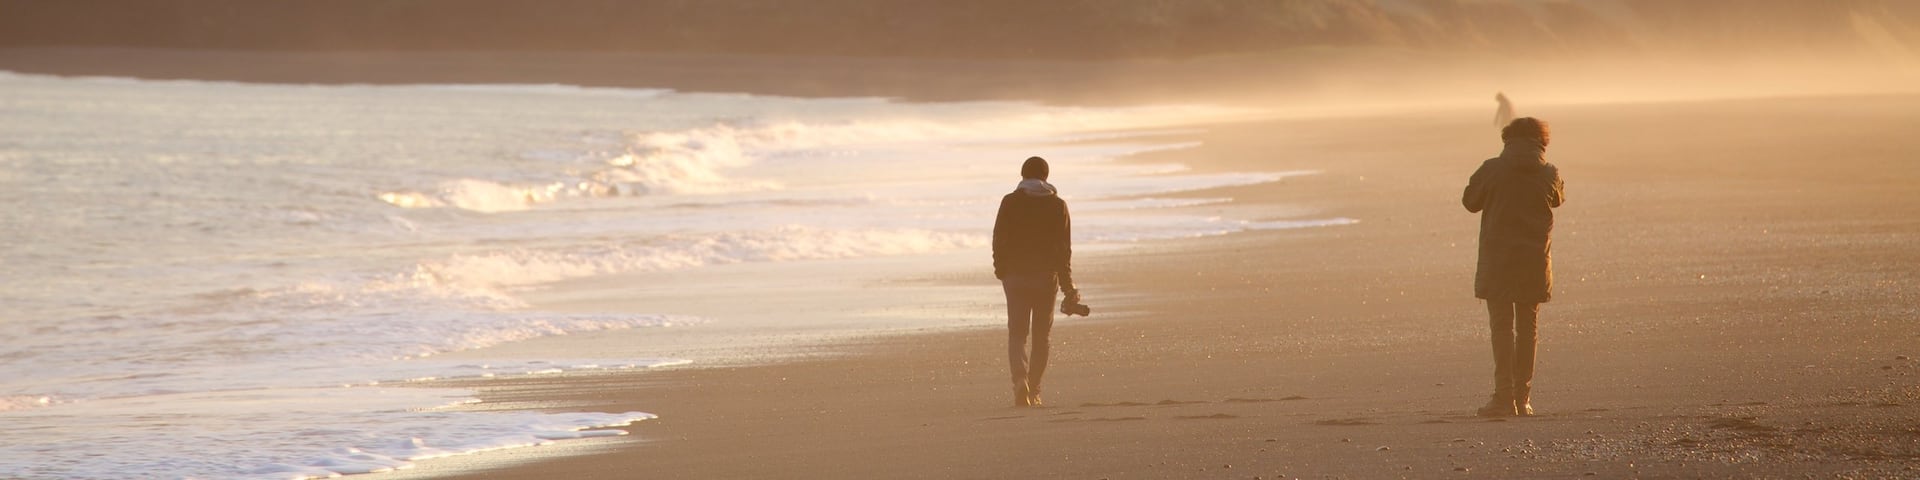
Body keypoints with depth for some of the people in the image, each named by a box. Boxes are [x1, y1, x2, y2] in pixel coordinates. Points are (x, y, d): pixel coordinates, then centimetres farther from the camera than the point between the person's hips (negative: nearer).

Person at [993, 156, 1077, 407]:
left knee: (1017, 333, 0)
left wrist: (1001, 269, 14)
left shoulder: (1010, 202, -2)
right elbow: (1064, 247, -1)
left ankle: (1020, 380, -24)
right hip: (1047, 276, 1)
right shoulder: (1057, 205, 0)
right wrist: (1067, 286, 4)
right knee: (1041, 335, 11)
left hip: (1016, 275, -1)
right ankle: (1034, 391, 14)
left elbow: (999, 240, -1)